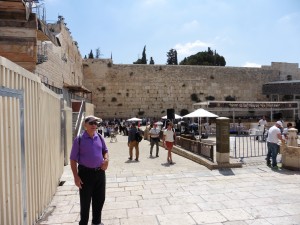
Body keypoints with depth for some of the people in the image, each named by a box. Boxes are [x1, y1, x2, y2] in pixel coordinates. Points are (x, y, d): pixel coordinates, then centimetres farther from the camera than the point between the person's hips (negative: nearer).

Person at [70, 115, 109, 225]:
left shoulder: (99, 137, 2)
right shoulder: (79, 139, -11)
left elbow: (105, 150, 18)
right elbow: (73, 159, -10)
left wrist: (106, 159, -4)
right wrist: (76, 176, -15)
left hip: (100, 172, 5)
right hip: (86, 173, -5)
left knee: (100, 199, 18)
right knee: (85, 201, 8)